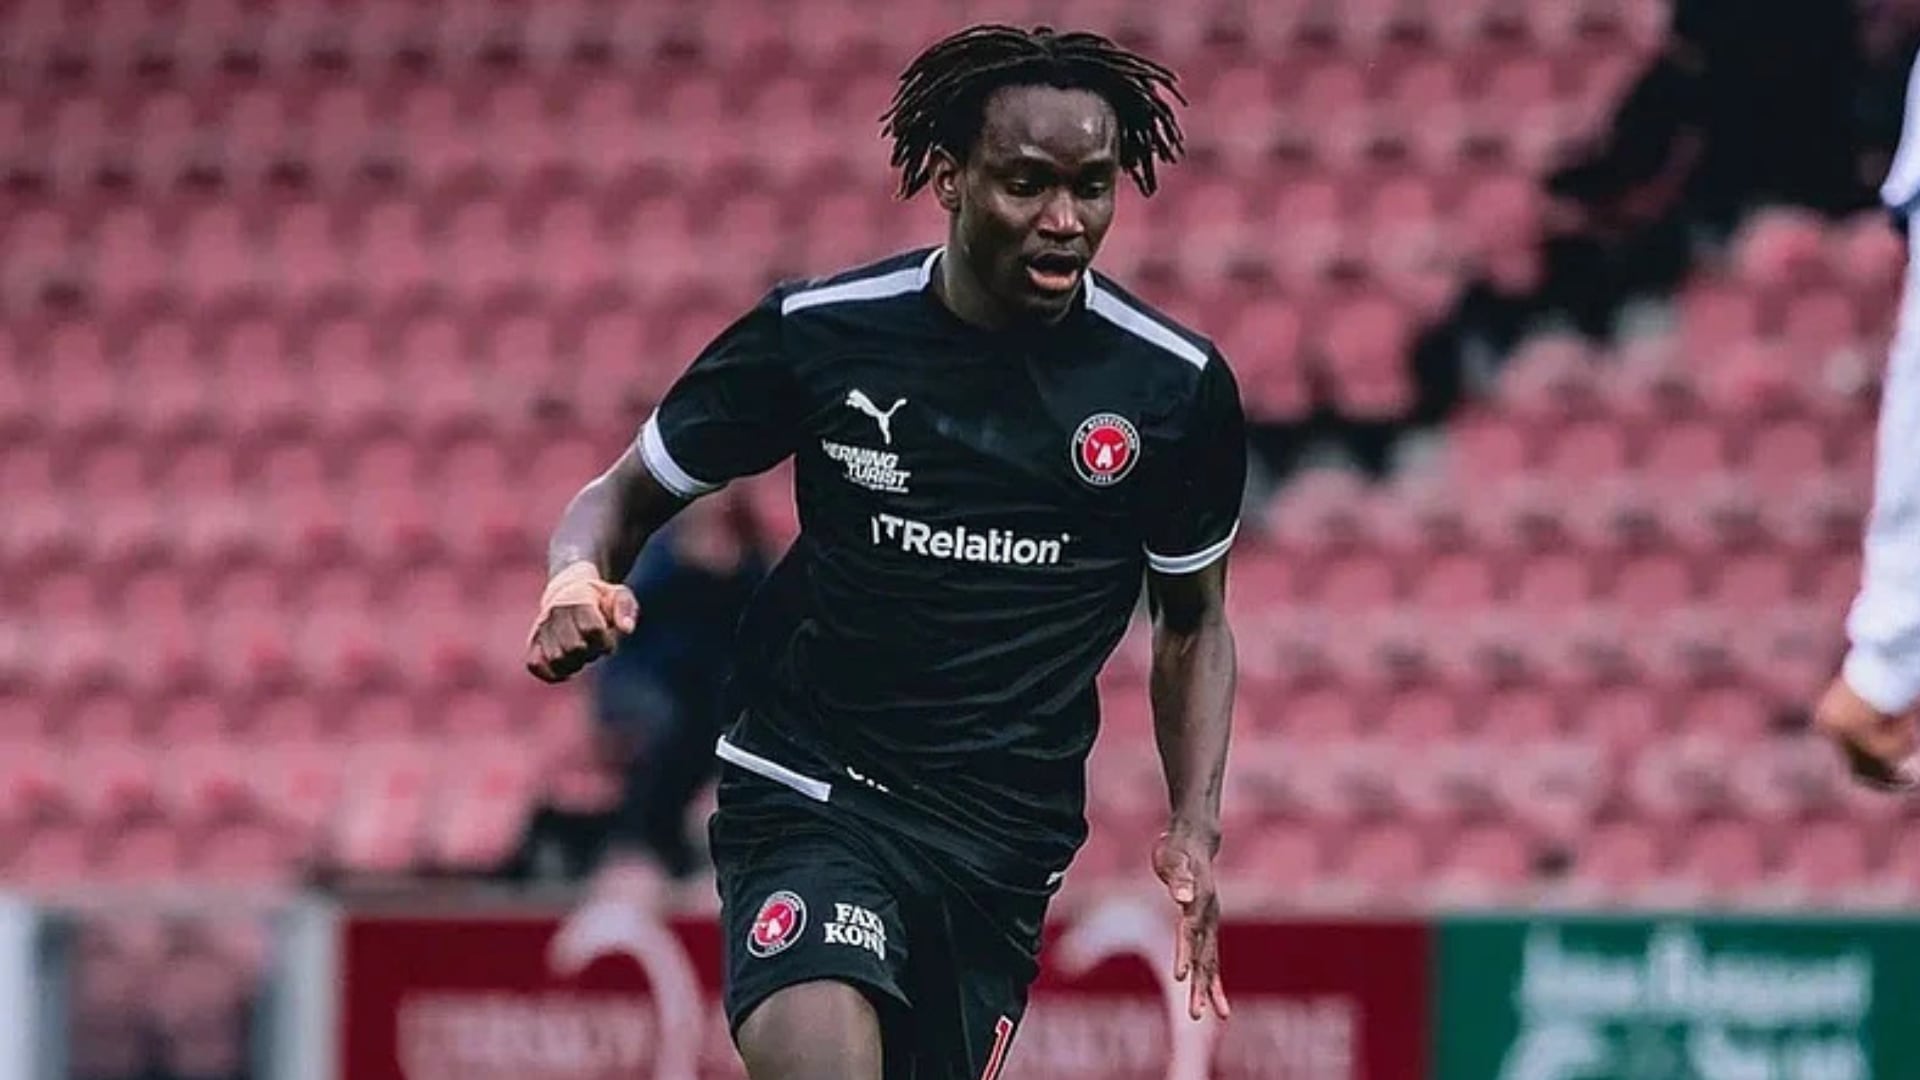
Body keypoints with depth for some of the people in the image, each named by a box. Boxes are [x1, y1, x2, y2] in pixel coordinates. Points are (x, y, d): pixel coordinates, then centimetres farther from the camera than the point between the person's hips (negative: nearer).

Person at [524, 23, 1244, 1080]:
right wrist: (577, 581, -18)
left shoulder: (1177, 387, -2)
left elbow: (1193, 621, 14)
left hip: (1008, 833, 3)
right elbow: (624, 495, 6)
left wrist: (1194, 826, 1)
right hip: (811, 789, -3)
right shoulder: (814, 332, -7)